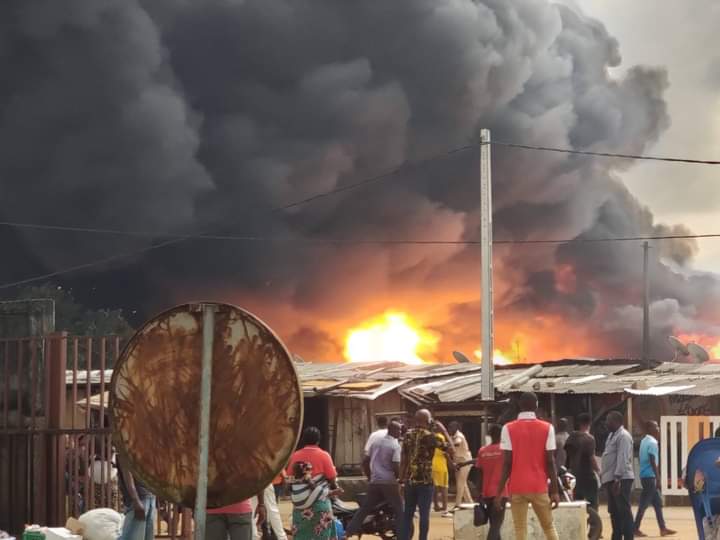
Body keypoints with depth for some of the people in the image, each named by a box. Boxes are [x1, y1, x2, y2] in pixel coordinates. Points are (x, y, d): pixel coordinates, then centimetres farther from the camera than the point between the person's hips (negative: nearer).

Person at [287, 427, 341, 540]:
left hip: (300, 506, 3)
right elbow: (332, 480, -5)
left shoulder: (295, 456, 1)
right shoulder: (323, 456, -7)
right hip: (319, 504, -3)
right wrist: (333, 490, 16)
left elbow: (291, 480, 3)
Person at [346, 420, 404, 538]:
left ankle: (349, 532, 7)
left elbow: (365, 462, 14)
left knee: (364, 509, 12)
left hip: (374, 483, 6)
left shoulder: (376, 443, 12)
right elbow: (396, 467, -17)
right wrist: (398, 478, 2)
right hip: (389, 483, -6)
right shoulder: (395, 446, -9)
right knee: (400, 511, 3)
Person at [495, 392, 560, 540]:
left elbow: (507, 463, -6)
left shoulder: (509, 429, -3)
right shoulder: (547, 428, -1)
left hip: (517, 488, -1)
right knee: (549, 527, 14)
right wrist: (555, 491, 1)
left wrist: (499, 492, -2)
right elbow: (550, 462, -3)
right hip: (539, 487, 1)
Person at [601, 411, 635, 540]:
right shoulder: (612, 435, 19)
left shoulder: (623, 436, -13)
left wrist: (617, 478, -26)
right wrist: (603, 475, 21)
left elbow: (623, 459, -21)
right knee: (614, 512, 13)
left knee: (624, 511, -9)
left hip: (621, 479, -10)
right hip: (611, 479, 10)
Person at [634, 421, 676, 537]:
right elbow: (653, 462, -19)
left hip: (645, 475, 10)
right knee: (644, 503, -5)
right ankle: (636, 528, -3)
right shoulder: (652, 443, -14)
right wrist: (658, 479, -17)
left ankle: (663, 528, 13)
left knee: (658, 502, 11)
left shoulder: (644, 441, 14)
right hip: (650, 476, -10)